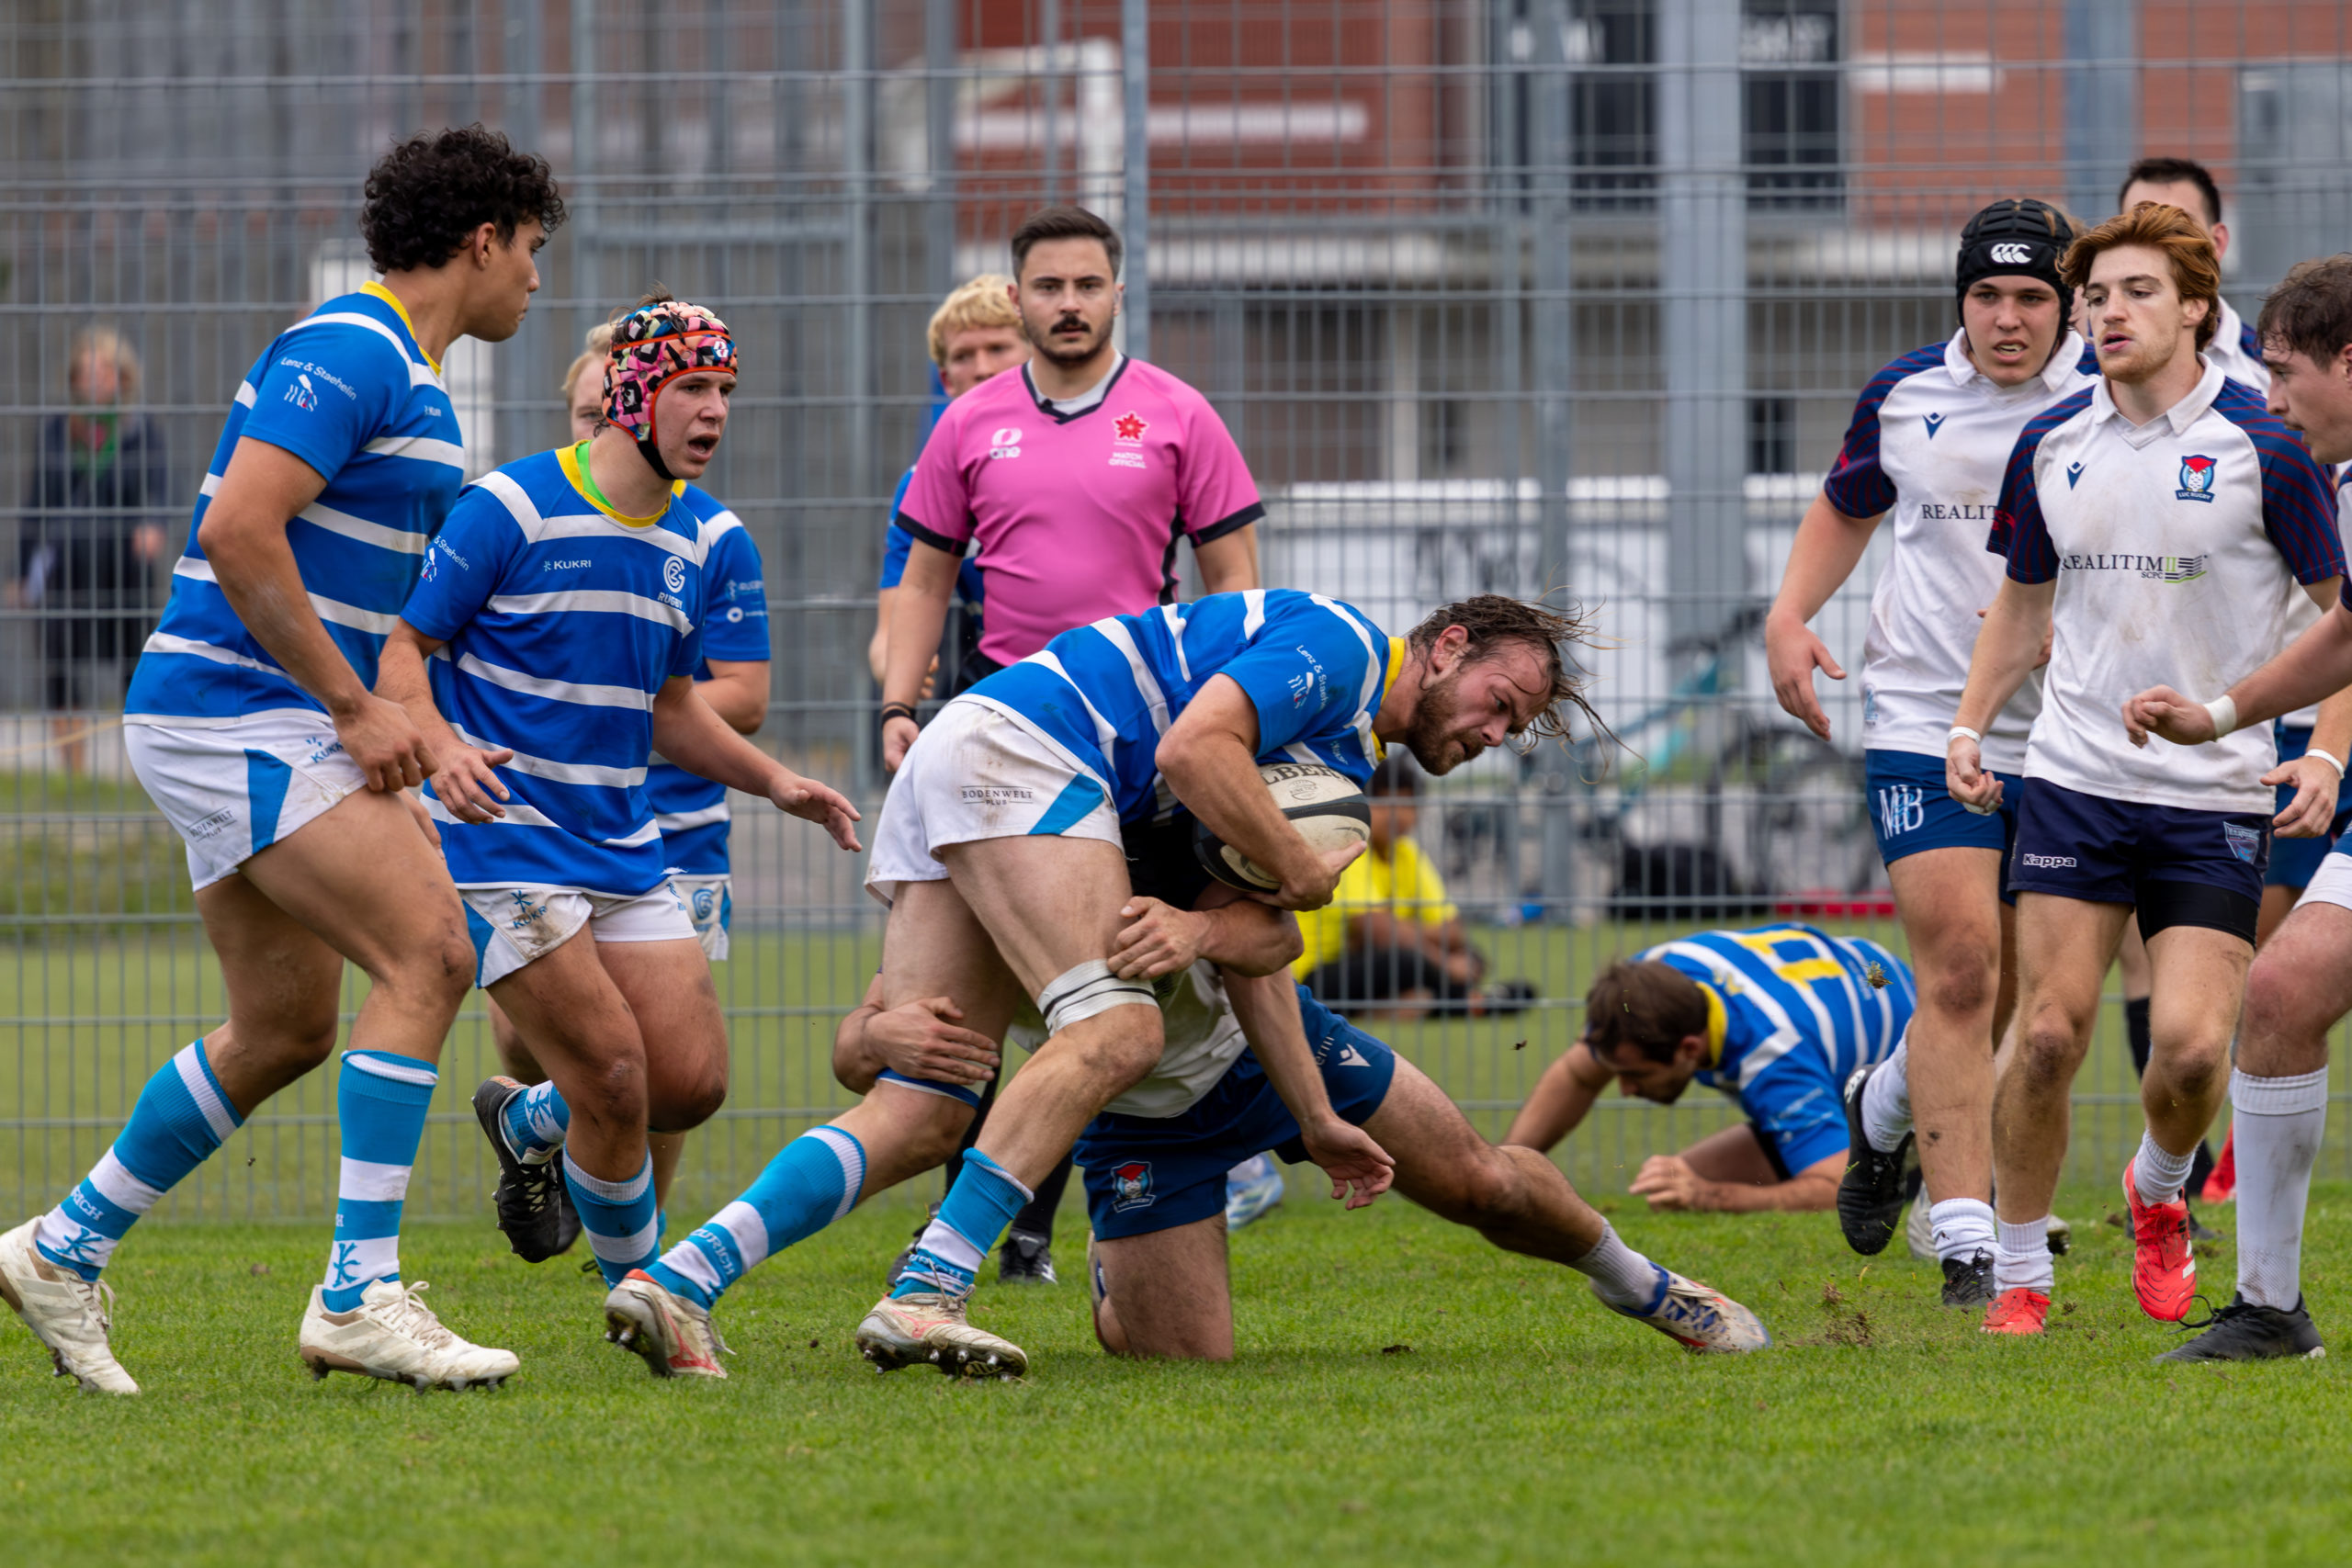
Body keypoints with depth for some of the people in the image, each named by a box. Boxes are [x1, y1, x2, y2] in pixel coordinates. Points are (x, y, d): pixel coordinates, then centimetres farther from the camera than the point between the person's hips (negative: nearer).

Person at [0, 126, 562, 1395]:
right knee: (425, 956, -18)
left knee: (285, 1027, 12)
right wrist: (355, 708, -20)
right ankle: (359, 1296, -19)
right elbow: (239, 530, -24)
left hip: (281, 726, 11)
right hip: (233, 714, -10)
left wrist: (401, 750, 17)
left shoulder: (409, 375, 18)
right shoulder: (348, 352, -15)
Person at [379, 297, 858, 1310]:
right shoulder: (510, 508, -12)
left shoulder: (691, 542, 9)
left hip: (623, 843, 7)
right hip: (502, 839, -7)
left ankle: (526, 1121, 30)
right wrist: (439, 745, -30)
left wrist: (776, 784, 8)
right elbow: (402, 648, -10)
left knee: (691, 1082, -1)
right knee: (614, 1076, -13)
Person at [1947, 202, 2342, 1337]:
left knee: (2191, 1046, -12)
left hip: (2214, 796, -3)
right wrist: (1970, 725, 8)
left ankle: (2158, 1191, 21)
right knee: (2049, 1033, -7)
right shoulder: (2052, 446, 6)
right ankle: (2019, 1275, 7)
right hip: (2075, 779, 3)